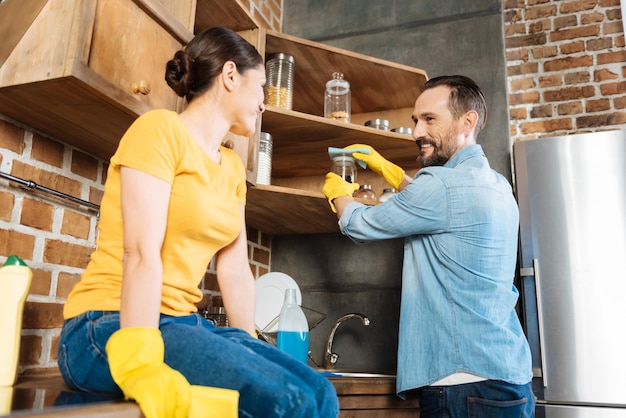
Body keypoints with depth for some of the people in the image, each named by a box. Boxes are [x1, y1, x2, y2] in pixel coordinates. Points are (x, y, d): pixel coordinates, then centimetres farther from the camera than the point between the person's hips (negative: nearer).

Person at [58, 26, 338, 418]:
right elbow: (141, 253, -19)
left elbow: (236, 272, 10)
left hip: (181, 323, 7)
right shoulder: (160, 128, -8)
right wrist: (141, 363, -26)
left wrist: (251, 348, 6)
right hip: (114, 327, -7)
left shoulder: (233, 166, 14)